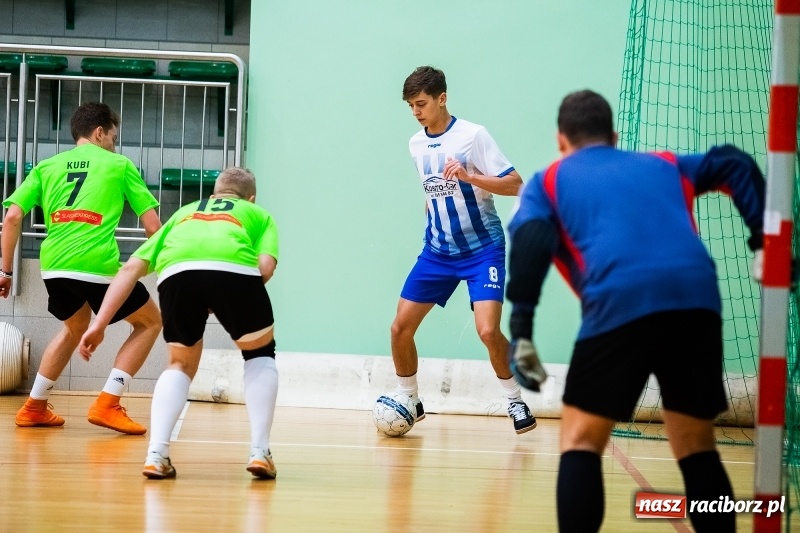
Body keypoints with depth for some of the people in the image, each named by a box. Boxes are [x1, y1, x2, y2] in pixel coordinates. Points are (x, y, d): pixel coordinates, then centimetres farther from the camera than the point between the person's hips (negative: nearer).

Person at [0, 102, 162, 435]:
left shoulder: (47, 166, 19)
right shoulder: (119, 164, 11)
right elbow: (152, 226, 7)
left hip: (54, 266, 5)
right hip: (99, 265, -5)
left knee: (75, 326, 33)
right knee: (149, 322, 16)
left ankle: (34, 408, 29)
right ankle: (107, 404, 3)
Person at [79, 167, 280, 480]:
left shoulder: (184, 213, 41)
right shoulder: (258, 215, 35)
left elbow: (131, 268, 31)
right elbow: (265, 267, 14)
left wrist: (99, 325, 29)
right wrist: (229, 302, 30)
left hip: (176, 272, 2)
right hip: (234, 269, -2)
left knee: (181, 365, 25)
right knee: (259, 355, 25)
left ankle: (156, 454, 6)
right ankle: (259, 451, 14)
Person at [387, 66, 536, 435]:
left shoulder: (473, 135, -13)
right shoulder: (416, 144, 6)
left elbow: (514, 184, -17)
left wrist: (468, 176, -29)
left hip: (482, 248, -6)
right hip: (438, 251, 6)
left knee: (488, 330, -21)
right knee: (400, 327, 0)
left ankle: (516, 402, -1)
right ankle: (409, 401, 20)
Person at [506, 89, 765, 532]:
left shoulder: (549, 182, 24)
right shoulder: (663, 165, 32)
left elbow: (529, 243, 4)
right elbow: (734, 164, 20)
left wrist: (521, 330, -2)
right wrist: (764, 239, 13)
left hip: (618, 305, -3)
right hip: (697, 301, 3)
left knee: (581, 441, 10)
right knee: (697, 449, 16)